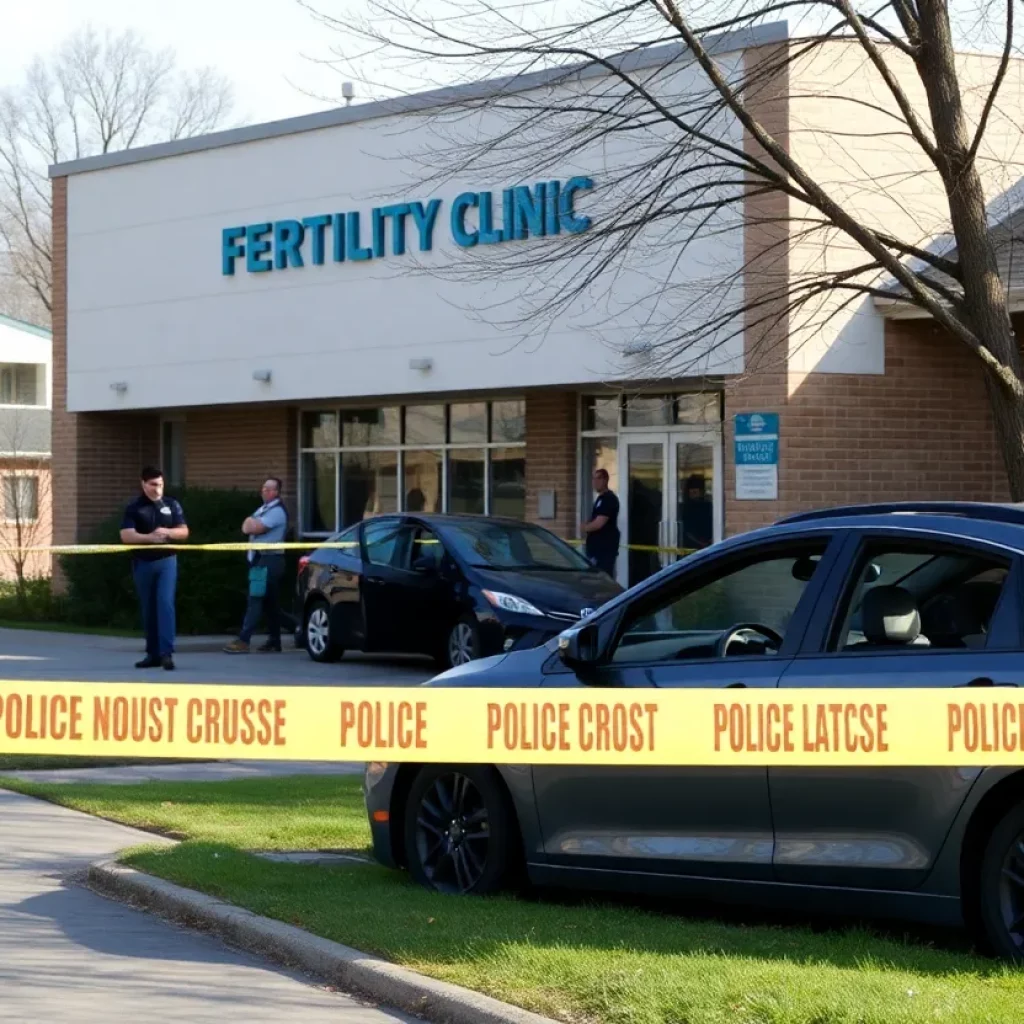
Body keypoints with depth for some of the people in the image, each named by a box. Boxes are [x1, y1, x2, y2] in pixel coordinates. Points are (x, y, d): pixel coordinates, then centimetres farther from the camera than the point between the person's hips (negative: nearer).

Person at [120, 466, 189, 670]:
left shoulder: (172, 505, 7)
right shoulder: (133, 508, 0)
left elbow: (184, 532, 7)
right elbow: (126, 536, -10)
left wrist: (167, 532, -14)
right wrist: (149, 537, -26)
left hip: (167, 561, 0)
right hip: (143, 563, 0)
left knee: (165, 603, -13)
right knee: (148, 608, 7)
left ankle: (167, 652, -17)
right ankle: (153, 654, 15)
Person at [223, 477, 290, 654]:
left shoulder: (277, 511, -12)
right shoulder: (262, 509, 19)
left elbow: (254, 528, -20)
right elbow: (246, 528, 12)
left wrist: (251, 524, 2)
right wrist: (252, 524, -8)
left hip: (269, 560, -9)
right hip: (260, 559, 9)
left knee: (256, 600, -14)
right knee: (270, 602, 11)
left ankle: (243, 641, -19)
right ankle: (274, 640, 15)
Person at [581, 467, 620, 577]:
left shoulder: (609, 499, -14)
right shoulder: (600, 498, 18)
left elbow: (598, 523, -20)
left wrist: (585, 527, -1)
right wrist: (588, 527, 5)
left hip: (605, 548, -10)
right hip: (597, 547, 10)